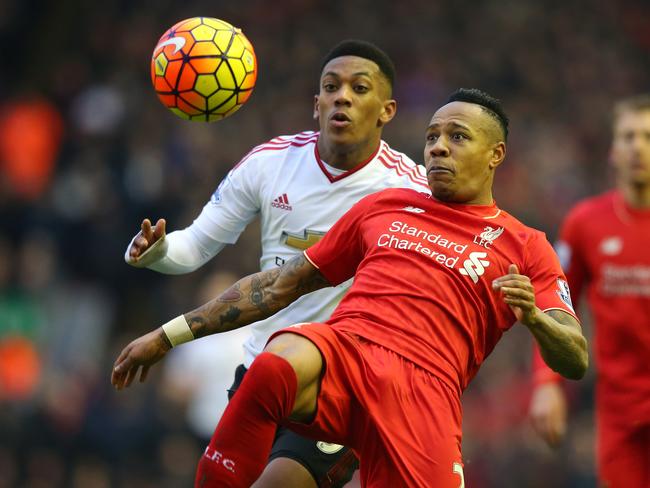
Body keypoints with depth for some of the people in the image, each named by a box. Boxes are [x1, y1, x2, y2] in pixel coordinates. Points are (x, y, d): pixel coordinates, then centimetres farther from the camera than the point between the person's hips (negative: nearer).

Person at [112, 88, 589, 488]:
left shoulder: (523, 246, 16)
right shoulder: (384, 206, 26)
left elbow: (576, 361, 8)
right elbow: (281, 284, 31)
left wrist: (533, 317, -16)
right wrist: (171, 334, 28)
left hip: (423, 388, -1)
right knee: (278, 364, -35)